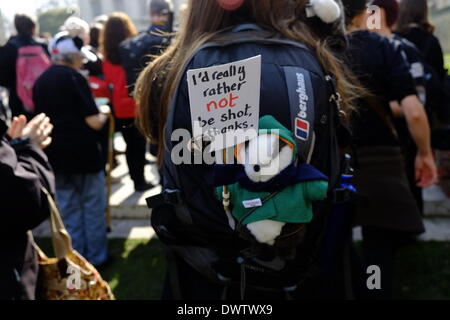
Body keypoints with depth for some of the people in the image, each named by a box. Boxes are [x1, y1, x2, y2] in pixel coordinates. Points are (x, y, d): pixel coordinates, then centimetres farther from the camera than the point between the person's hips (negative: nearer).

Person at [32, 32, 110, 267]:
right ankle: (96, 257, 16)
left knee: (67, 209, 13)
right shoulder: (74, 78, -14)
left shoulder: (40, 82, 7)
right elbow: (94, 122, -17)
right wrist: (103, 114, 3)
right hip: (84, 154, -6)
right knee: (93, 207, 8)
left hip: (56, 156, 6)